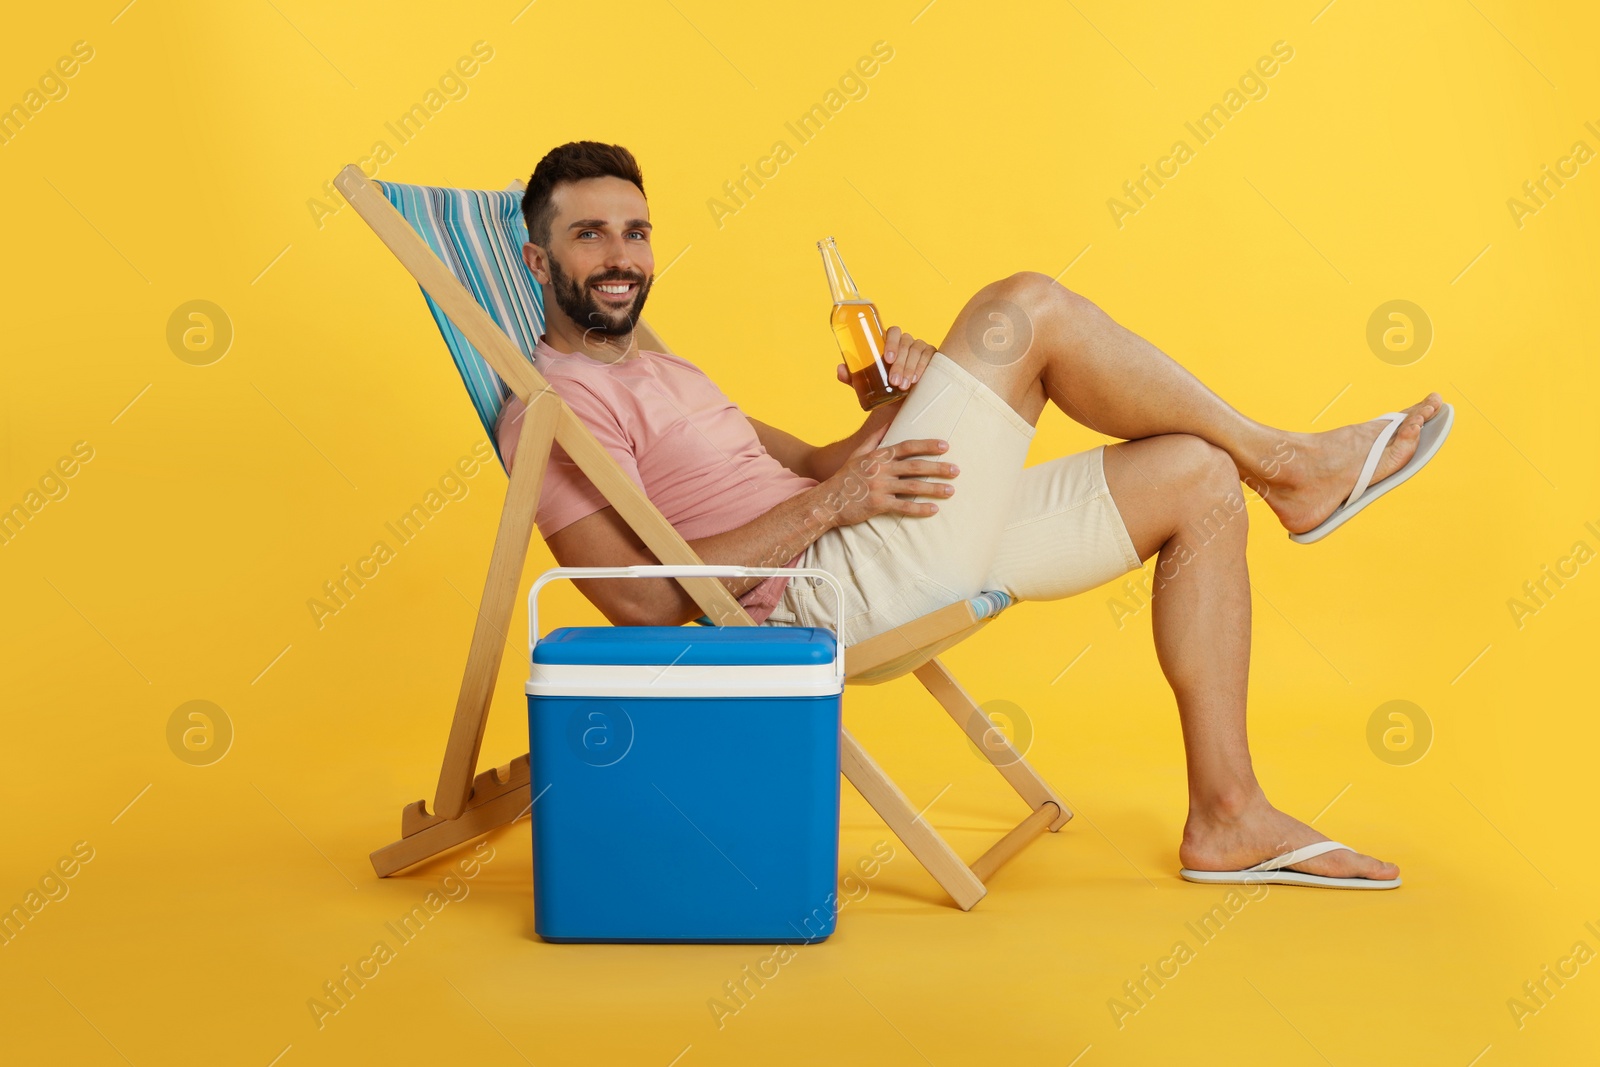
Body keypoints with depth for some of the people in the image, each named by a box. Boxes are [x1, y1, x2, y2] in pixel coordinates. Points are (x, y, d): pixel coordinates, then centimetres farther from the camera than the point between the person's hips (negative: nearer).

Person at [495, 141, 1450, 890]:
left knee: (1197, 480, 4)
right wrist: (830, 505, -18)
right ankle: (1284, 461, 4)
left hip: (875, 566, 10)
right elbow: (644, 601, -19)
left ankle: (1227, 815, 6)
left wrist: (887, 409, 2)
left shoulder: (661, 374, 25)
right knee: (1027, 306, -15)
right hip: (835, 591, -10)